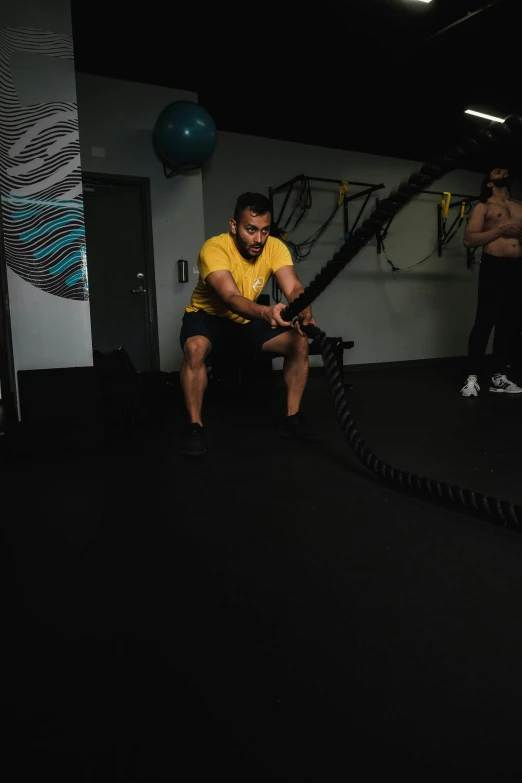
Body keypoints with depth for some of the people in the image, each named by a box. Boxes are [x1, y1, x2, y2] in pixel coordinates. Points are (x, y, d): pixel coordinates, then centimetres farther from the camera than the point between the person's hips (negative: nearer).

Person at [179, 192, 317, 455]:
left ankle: (292, 418, -3)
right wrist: (265, 311, -64)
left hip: (247, 320, 4)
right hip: (207, 315, -4)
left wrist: (303, 310, -54)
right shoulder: (214, 248, -30)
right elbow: (231, 299, -44)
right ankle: (195, 425, -18)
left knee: (299, 341, -16)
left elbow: (294, 288, -31)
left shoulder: (275, 247, -17)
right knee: (195, 348, -37)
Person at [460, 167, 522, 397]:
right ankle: (472, 378, -6)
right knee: (484, 322, -9)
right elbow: (468, 239, -4)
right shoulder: (484, 206, 7)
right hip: (494, 267, -5)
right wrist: (500, 230, -12)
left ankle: (499, 377, 9)